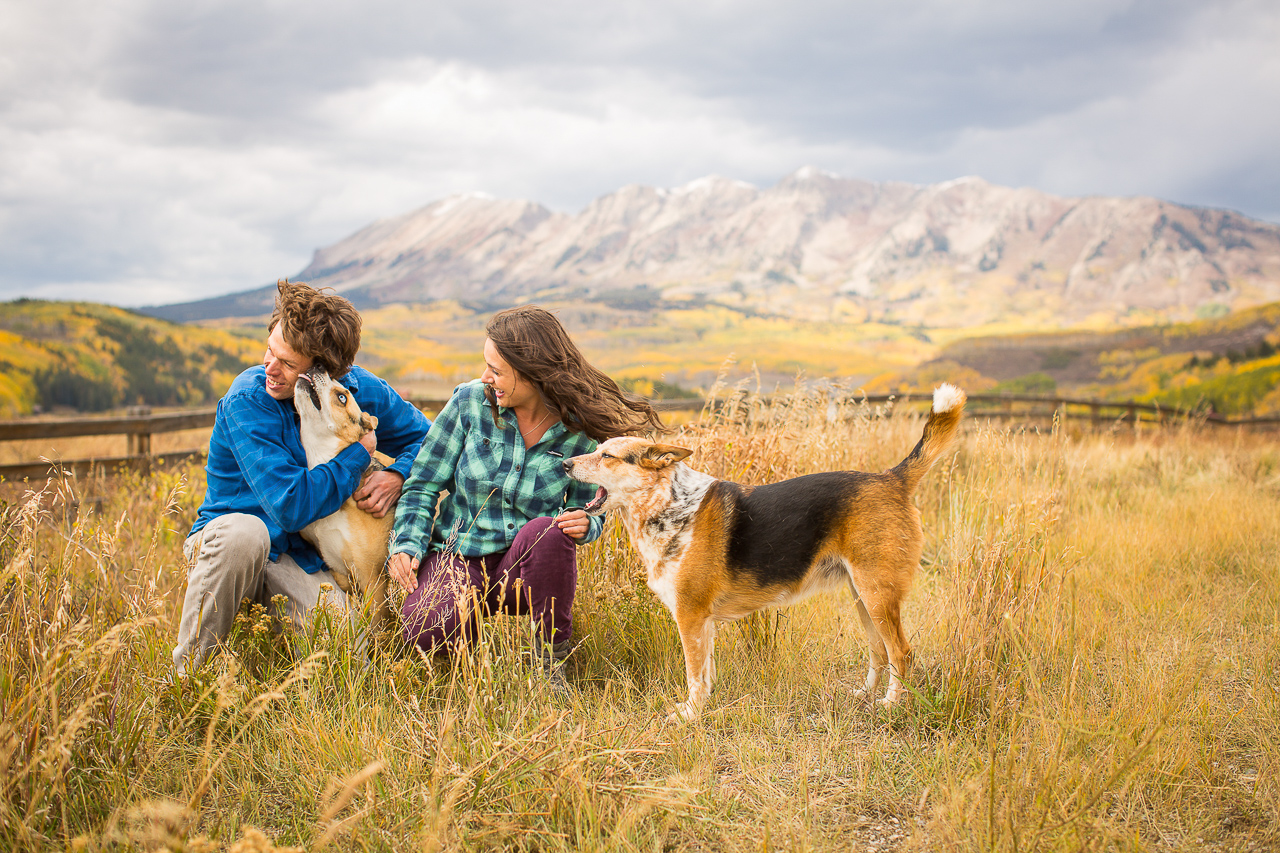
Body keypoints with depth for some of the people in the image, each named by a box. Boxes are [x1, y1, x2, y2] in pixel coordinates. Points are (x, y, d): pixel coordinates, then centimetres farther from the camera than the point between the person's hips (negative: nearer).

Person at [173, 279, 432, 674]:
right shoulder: (246, 401, -20)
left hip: (298, 558, 3)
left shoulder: (362, 390, -6)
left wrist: (396, 476, -12)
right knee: (243, 532, -40)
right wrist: (360, 452, -18)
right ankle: (188, 671, -22)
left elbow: (426, 438, 10)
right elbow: (291, 505, -26)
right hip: (223, 540, -3)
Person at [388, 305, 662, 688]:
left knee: (547, 531, -35)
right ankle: (469, 611, 9)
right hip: (458, 556, 0)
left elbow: (587, 511, 3)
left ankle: (551, 659, -13)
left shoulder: (581, 432, -10)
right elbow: (423, 483, 0)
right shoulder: (471, 401, -8)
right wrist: (407, 544, -14)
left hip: (524, 565, 0)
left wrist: (584, 523, -21)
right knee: (431, 632, -30)